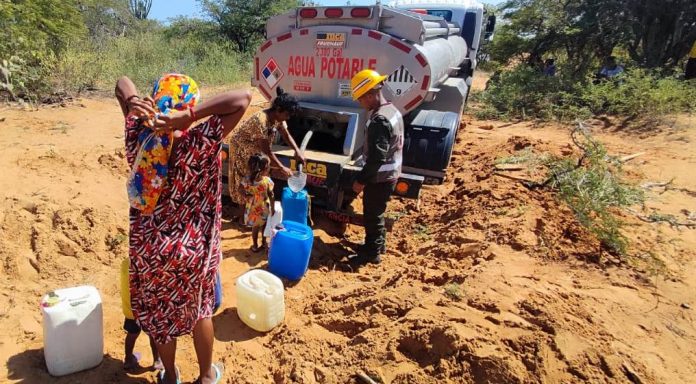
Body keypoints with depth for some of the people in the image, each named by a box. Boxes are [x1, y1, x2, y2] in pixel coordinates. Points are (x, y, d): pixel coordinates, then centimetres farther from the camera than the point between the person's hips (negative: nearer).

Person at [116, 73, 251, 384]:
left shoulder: (139, 138, -11)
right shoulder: (201, 144, -23)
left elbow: (122, 83, 1)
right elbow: (243, 98, -26)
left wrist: (134, 103, -20)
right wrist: (190, 117, -31)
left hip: (147, 248, 3)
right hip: (191, 249, -3)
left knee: (159, 314, 23)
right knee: (199, 311, 22)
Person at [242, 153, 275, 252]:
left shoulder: (247, 179, -18)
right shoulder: (267, 181, -24)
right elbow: (271, 196, -16)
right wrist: (272, 208, -4)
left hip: (252, 208, 2)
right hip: (264, 208, -2)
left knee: (255, 227, 19)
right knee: (264, 226, 23)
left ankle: (255, 246, 31)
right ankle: (264, 242, 38)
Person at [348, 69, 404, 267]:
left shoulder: (379, 120, -26)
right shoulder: (392, 110, 6)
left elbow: (377, 157, -28)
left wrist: (361, 180, -18)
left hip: (379, 178, -10)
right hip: (389, 175, 10)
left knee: (372, 215, 5)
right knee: (376, 212, 24)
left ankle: (371, 253, 20)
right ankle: (378, 243, 40)